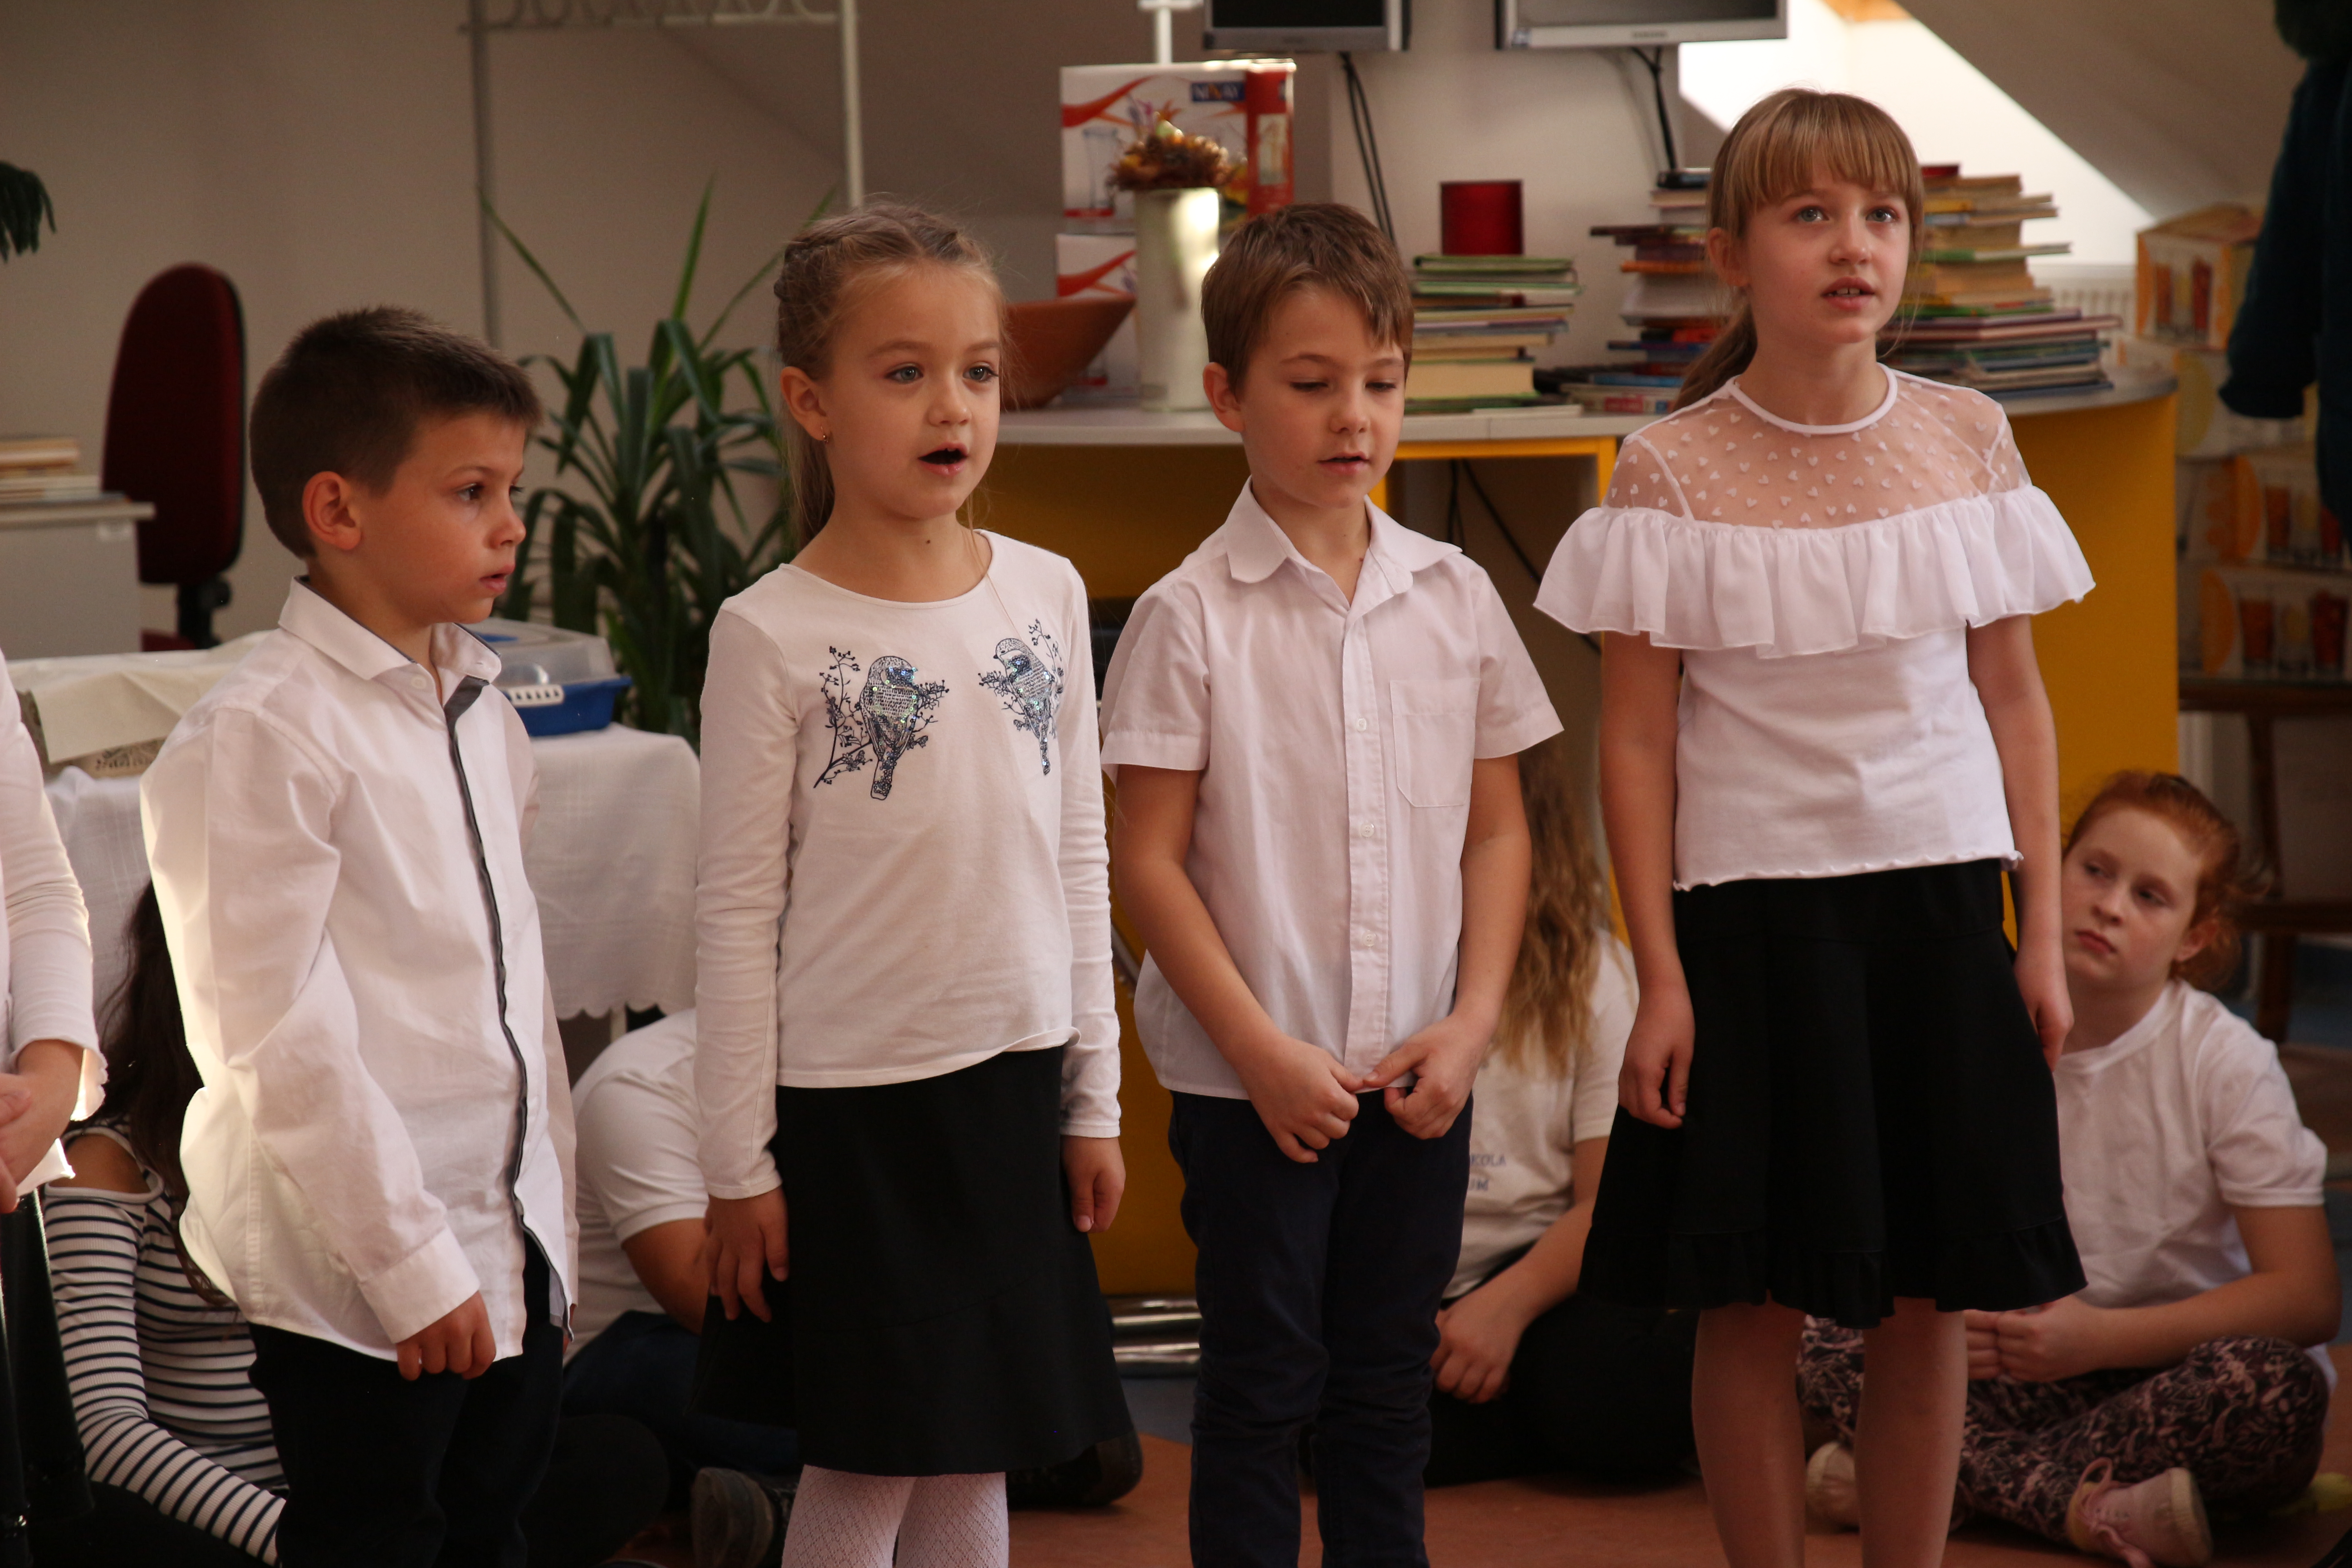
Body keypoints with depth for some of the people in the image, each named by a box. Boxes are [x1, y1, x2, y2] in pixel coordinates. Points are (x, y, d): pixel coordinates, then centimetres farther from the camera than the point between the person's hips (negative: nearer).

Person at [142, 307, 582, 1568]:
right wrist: (411, 1261, -18)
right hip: (356, 1273, -8)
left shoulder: (476, 705, 12)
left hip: (508, 1246, 8)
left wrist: (550, 1215, 16)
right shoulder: (260, 734, -15)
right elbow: (281, 1034, -18)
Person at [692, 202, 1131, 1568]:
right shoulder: (773, 634, -9)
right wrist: (738, 1162, -6)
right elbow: (739, 912, -7)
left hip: (1011, 1088, 4)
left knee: (974, 1454, 12)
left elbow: (1079, 860, 10)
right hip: (851, 1099, -4)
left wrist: (1094, 1096, 9)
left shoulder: (1045, 594, 3)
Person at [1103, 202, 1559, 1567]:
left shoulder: (1454, 598, 3)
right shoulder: (1193, 617, -8)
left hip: (1420, 1075, 4)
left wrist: (1473, 1022, -2)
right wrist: (1263, 1051, -12)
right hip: (1250, 1078, -3)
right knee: (1263, 1379, 4)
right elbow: (1149, 857, -8)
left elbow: (1499, 829, 9)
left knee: (1391, 1375, 12)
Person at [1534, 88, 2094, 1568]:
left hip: (1941, 904, 3)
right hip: (1753, 909, -3)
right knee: (1757, 1301, 2)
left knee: (1933, 1294, 6)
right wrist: (1660, 978, -7)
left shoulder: (1969, 436, 3)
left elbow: (2014, 696, 8)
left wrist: (2042, 934, 5)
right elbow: (1636, 741, -4)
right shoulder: (1675, 471, -6)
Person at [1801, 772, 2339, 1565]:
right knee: (1822, 1343, -16)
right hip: (2038, 1369, 3)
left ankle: (1971, 1474, -27)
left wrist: (2100, 1337, -22)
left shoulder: (2225, 1062, -9)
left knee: (2277, 1382, -37)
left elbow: (2309, 1299, -15)